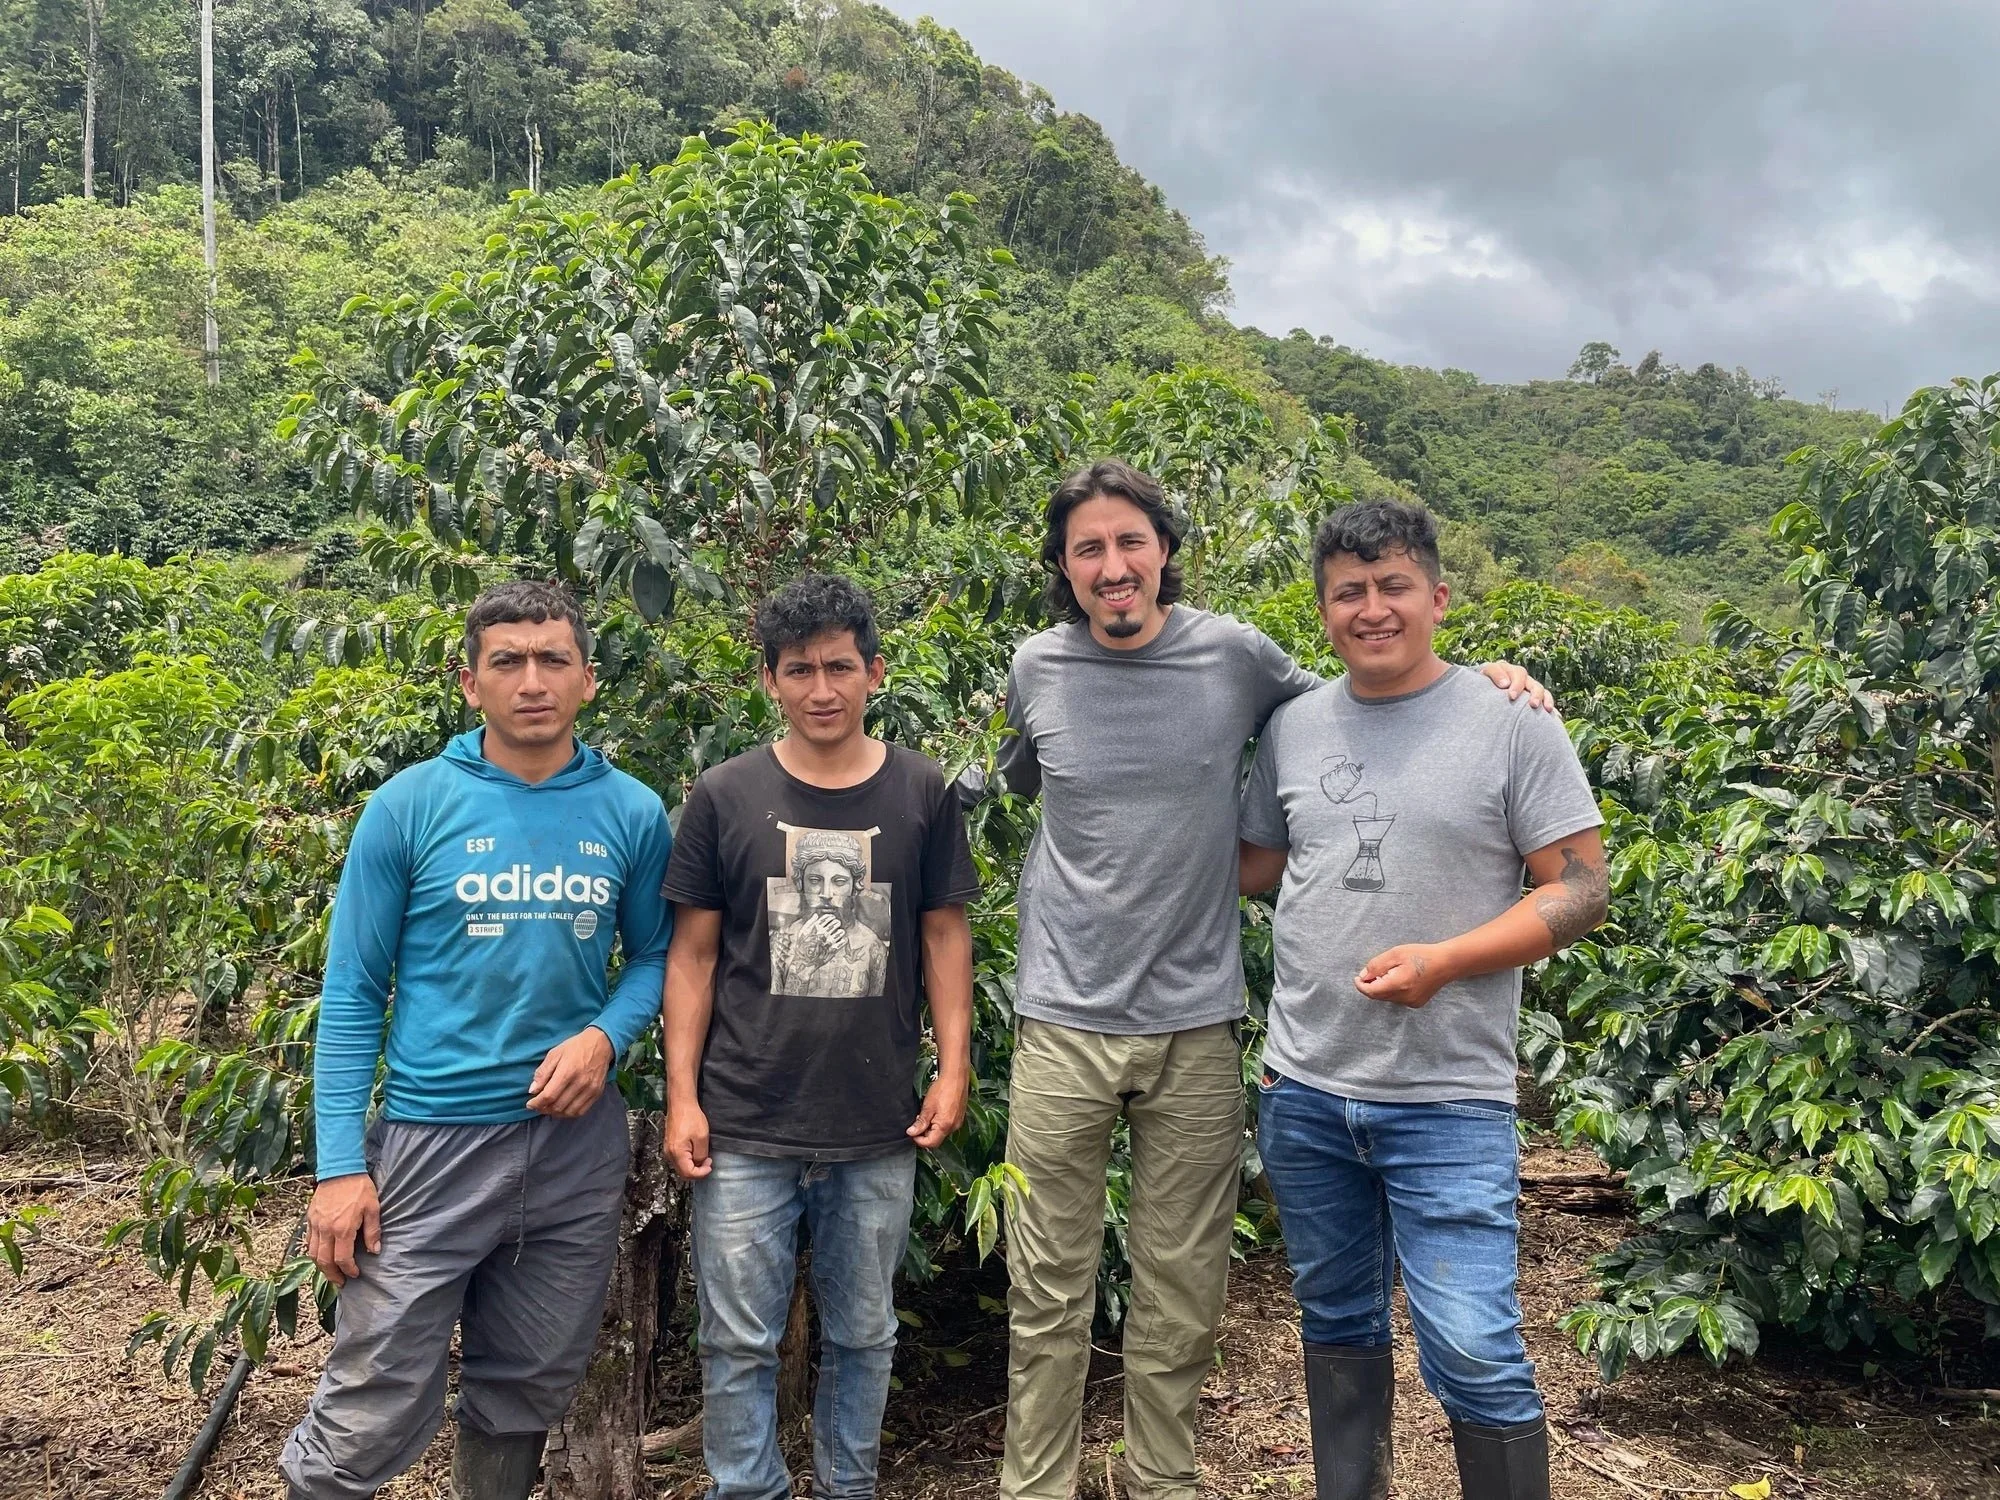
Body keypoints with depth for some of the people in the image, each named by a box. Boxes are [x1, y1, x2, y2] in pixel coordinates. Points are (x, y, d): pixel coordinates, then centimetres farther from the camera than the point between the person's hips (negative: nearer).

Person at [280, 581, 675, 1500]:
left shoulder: (631, 813, 0)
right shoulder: (410, 806, -7)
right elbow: (352, 995, -4)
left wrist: (604, 1035, -11)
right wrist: (340, 1166, -10)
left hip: (577, 1140, 3)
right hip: (436, 1139, -3)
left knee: (525, 1396, 18)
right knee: (372, 1418, 1)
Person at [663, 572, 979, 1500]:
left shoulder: (922, 794, 1)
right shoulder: (724, 797, -1)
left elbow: (944, 936, 6)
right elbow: (692, 953, 2)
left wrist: (954, 1068, -1)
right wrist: (681, 1097, -2)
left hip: (878, 1131, 1)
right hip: (745, 1129, -1)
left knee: (862, 1336, 15)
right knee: (739, 1343, 7)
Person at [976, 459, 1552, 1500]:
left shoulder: (1236, 657, -3)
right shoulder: (1036, 670, 1)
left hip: (1195, 1027, 0)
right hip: (1063, 1023, 0)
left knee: (1180, 1294, 12)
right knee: (1046, 1290, 8)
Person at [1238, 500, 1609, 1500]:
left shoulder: (1512, 723, -6)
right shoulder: (1293, 726, 7)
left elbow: (1579, 892, -7)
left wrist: (1441, 961, -18)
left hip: (1448, 1100, -4)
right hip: (1303, 1091, 5)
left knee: (1475, 1357, -7)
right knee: (1337, 1326, 19)